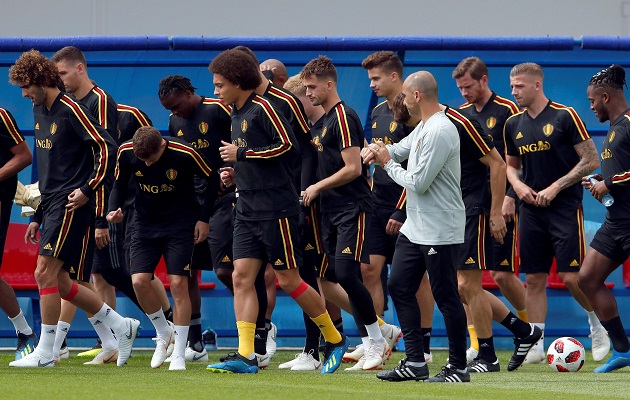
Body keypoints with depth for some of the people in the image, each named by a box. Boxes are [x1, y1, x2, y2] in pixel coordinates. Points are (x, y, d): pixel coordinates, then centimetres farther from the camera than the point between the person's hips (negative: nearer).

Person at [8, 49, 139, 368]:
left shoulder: (70, 110, -12)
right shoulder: (39, 111, 16)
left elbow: (107, 147, -15)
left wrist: (89, 189, -17)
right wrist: (38, 216, 22)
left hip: (72, 205, -9)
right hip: (52, 204, 9)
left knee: (45, 273, -13)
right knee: (59, 282, 8)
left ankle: (45, 352, -8)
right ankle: (121, 326, 20)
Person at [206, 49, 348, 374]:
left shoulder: (261, 108, -12)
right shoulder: (237, 115, 15)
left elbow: (288, 146, -20)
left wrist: (242, 154, -16)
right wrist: (235, 174, 7)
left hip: (276, 209, -9)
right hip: (248, 210, 9)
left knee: (288, 280, -2)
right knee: (241, 276, -2)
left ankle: (335, 339, 14)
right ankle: (245, 355, -5)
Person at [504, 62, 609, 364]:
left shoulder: (564, 116, -8)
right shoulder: (513, 124, 8)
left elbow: (591, 160, -8)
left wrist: (555, 187, -14)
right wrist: (518, 184, -1)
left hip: (565, 207, -5)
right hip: (531, 211, 5)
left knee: (571, 276, -9)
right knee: (534, 279, 3)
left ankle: (598, 326, 15)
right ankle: (535, 345, 7)